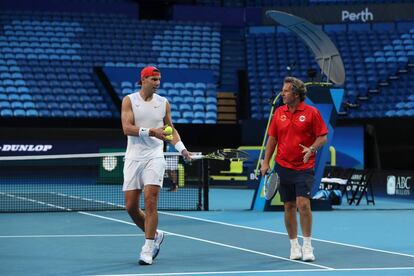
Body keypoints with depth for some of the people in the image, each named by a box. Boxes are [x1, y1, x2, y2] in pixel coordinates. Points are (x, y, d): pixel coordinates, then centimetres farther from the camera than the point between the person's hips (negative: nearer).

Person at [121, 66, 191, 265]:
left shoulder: (163, 103, 7)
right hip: (133, 158, 1)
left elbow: (170, 129, 16)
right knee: (131, 206, 2)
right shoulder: (129, 100, 1)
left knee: (150, 202, -13)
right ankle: (155, 235, 26)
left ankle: (148, 249, -7)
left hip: (154, 157, -1)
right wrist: (151, 132, -22)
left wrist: (181, 148, 0)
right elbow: (127, 128, -11)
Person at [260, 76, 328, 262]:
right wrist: (266, 162, 6)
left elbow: (322, 136, -4)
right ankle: (294, 245, 17)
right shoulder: (279, 112, 7)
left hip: (304, 167, -4)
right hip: (283, 167, 4)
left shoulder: (311, 112, -5)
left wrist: (312, 148, -22)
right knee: (289, 206, 7)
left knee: (303, 203, -14)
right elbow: (272, 138, 11)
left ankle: (307, 246, -4)